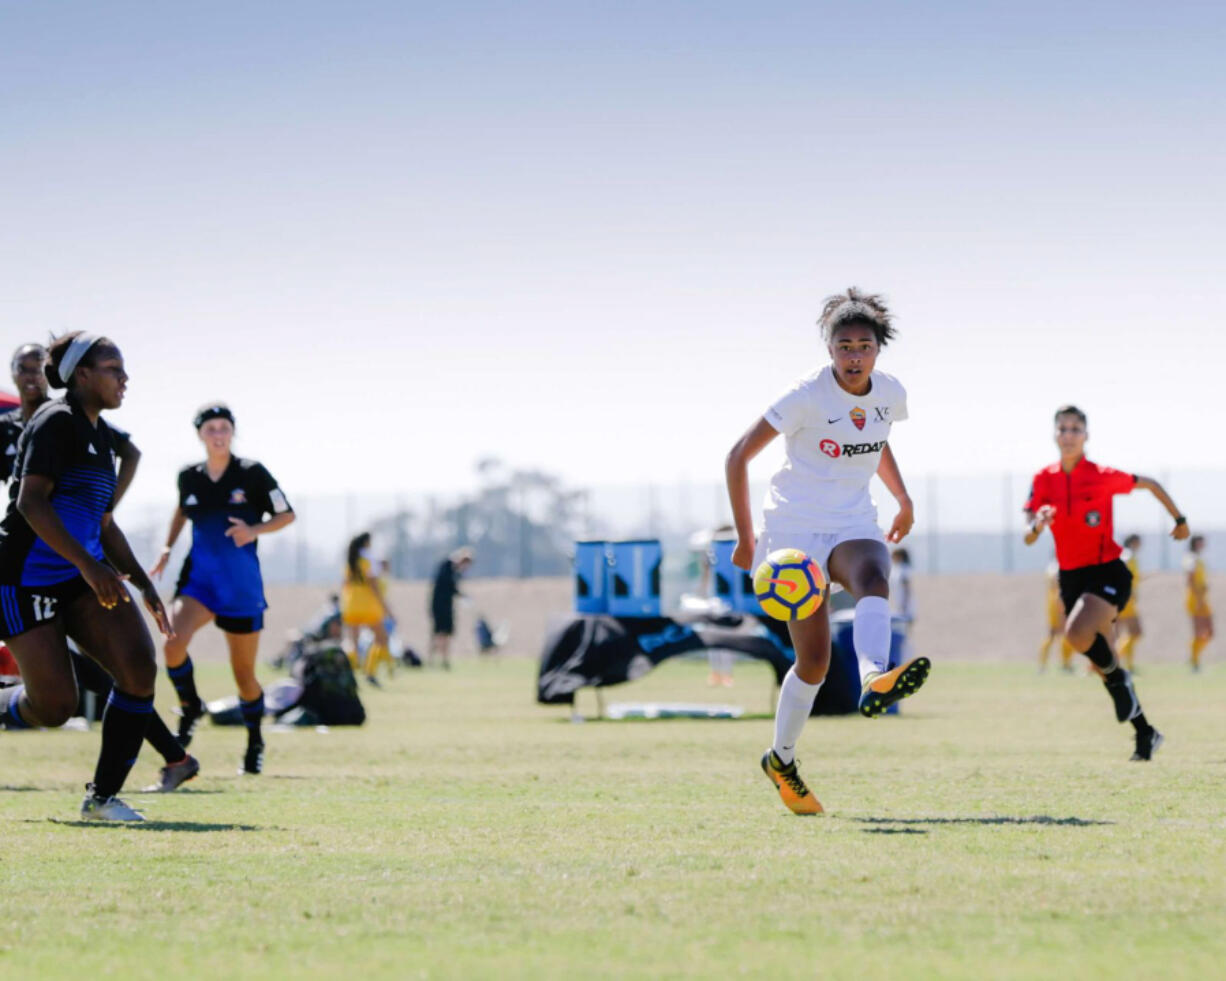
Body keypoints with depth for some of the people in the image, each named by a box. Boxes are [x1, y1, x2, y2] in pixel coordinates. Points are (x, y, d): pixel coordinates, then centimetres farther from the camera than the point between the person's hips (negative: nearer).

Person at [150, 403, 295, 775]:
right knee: (174, 643, -26)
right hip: (199, 576, 2)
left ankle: (255, 743, 30)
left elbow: (286, 515, -1)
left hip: (242, 584, -2)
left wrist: (255, 530, -19)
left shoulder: (252, 473, -7)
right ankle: (191, 708, 0)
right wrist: (167, 548, 12)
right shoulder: (189, 477, 3)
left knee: (244, 673, 7)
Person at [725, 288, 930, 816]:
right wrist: (746, 538, -9)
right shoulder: (807, 396, -12)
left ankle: (874, 683, -57)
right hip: (796, 529, -4)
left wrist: (903, 499, 15)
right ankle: (781, 757, 9)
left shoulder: (889, 393, 4)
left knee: (874, 579, -34)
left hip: (854, 526, 4)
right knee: (814, 660, -10)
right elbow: (737, 458, -8)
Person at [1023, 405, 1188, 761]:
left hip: (1108, 573, -5)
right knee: (1104, 662, 9)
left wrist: (1180, 520, 15)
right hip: (1071, 577, 5)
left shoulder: (1102, 477, -11)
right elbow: (1029, 538, -6)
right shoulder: (1044, 480, -1)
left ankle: (1118, 676, -3)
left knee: (1077, 632, -32)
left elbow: (1150, 485, 6)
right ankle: (1145, 733, 23)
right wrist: (1037, 524, -29)